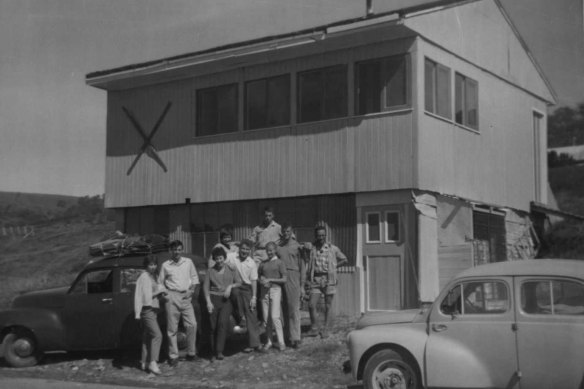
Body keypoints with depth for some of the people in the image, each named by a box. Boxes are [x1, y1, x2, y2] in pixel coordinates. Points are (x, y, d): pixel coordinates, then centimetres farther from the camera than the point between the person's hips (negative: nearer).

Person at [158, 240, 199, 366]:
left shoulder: (188, 262, 10)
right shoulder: (165, 265, 5)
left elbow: (194, 277, 15)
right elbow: (160, 283, 11)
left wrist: (191, 289, 1)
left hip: (186, 297, 2)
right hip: (172, 297, -2)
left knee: (192, 324, -5)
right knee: (172, 328, 0)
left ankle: (191, 353, 8)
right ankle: (173, 356, 8)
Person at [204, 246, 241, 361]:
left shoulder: (231, 270, 10)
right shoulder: (211, 271, 8)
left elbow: (239, 283, 10)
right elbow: (206, 287, 3)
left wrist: (231, 286, -9)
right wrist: (208, 302, -8)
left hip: (226, 300, 0)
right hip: (214, 299, 0)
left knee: (223, 323, -18)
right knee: (213, 326, -3)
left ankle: (219, 351, -18)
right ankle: (214, 353, 5)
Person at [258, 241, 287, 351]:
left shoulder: (279, 263, 1)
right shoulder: (263, 263, 12)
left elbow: (284, 280, -4)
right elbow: (258, 276, 20)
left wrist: (270, 280, -12)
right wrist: (261, 280, -3)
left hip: (275, 289, -4)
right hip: (264, 290, 4)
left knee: (275, 317, -12)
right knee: (266, 317, 3)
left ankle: (281, 342, -6)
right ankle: (268, 341, 11)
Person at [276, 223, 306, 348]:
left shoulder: (297, 246, 4)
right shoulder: (277, 246, 10)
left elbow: (302, 266, 5)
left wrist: (302, 286, 0)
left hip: (293, 279, -2)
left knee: (294, 309, -6)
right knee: (284, 310, 3)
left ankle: (295, 338, -5)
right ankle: (287, 336, 11)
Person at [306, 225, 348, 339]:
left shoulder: (332, 248, 4)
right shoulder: (311, 248, 4)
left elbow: (345, 260, 14)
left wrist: (333, 266, 5)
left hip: (329, 279, -1)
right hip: (315, 279, 1)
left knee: (328, 306, 3)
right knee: (311, 305, -6)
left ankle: (325, 330, 11)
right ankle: (313, 329, 9)